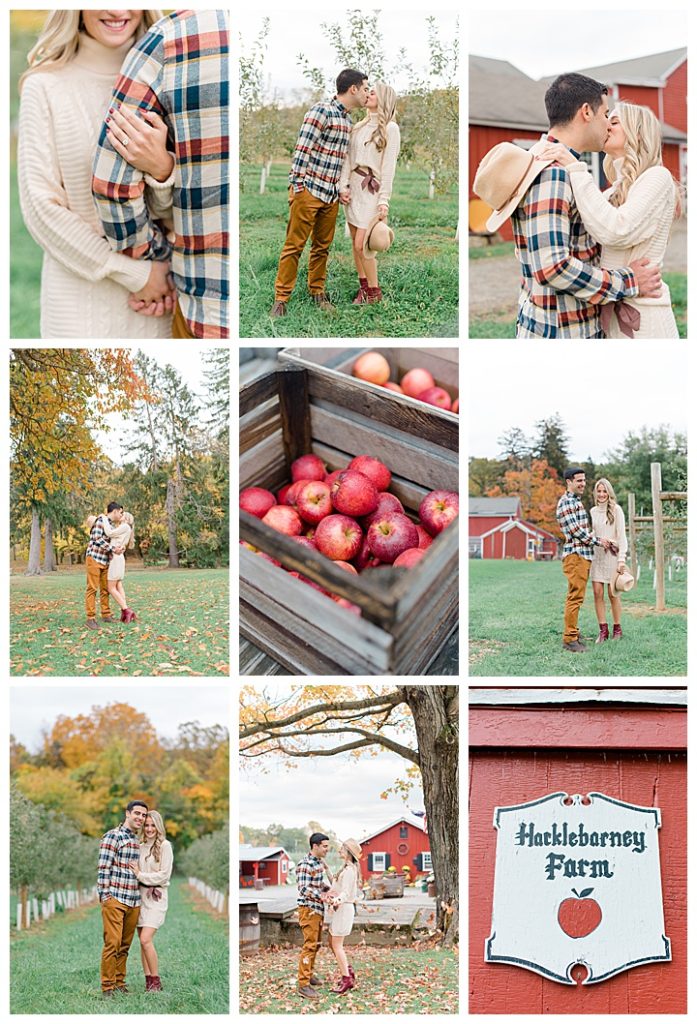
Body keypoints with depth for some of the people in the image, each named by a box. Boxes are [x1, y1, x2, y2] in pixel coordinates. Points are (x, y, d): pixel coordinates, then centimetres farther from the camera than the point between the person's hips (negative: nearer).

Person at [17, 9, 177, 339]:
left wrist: (161, 170, -20)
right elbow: (42, 208, -9)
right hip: (80, 295, -2)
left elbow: (167, 211, 2)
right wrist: (135, 274, -12)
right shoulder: (46, 86, -5)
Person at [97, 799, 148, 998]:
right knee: (112, 943, -8)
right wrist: (104, 895, -14)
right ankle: (107, 987, -3)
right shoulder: (113, 836, -5)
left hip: (134, 902, 7)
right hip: (114, 899, -7)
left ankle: (119, 983, 17)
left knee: (125, 945, 10)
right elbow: (103, 868, -10)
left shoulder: (139, 842, 17)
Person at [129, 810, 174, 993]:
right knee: (143, 941, 4)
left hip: (156, 897, -6)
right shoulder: (141, 846, 12)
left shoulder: (164, 846, -5)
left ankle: (156, 982, -6)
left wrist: (140, 875, -10)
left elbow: (164, 875, -10)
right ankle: (148, 981, 9)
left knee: (146, 939, -16)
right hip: (140, 895, 6)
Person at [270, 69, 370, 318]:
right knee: (295, 245, -4)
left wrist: (343, 189, 18)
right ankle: (281, 299, 0)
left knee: (322, 246, 13)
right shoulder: (321, 111, -12)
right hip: (309, 191, -8)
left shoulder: (348, 119, 15)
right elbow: (302, 150, -15)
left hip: (331, 195, 8)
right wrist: (296, 187, -18)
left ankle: (317, 292, 24)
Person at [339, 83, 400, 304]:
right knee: (356, 243, 6)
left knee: (361, 244, -10)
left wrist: (384, 201, -14)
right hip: (354, 187, 6)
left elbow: (389, 166, -9)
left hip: (372, 189, -6)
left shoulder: (390, 128, -5)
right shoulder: (359, 126, 13)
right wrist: (343, 185, -4)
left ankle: (374, 293, 3)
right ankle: (363, 288, 16)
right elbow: (348, 158, 9)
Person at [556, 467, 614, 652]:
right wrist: (598, 541, -9)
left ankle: (573, 633, 20)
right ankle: (569, 639, -11)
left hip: (583, 555, 10)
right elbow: (576, 531, -17)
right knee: (575, 597, -11)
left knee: (576, 597, 14)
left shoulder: (577, 501, 20)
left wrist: (599, 540, 16)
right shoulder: (566, 502, -12)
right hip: (575, 555, -10)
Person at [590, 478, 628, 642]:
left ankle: (617, 629, 10)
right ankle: (603, 630, 3)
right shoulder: (593, 511, 10)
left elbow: (622, 535, -6)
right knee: (597, 593, -2)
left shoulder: (616, 510, -3)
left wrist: (622, 559, -13)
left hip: (612, 555, -4)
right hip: (596, 555, 4)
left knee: (613, 594, -2)